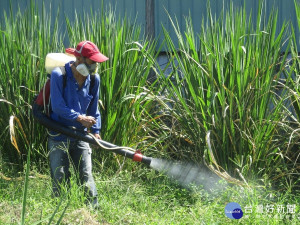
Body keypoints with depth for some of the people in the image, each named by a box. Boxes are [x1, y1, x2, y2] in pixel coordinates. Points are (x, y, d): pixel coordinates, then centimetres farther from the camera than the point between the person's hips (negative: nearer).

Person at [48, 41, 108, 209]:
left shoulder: (94, 79, 1)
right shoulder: (59, 75, -12)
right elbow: (58, 106, -16)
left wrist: (95, 131, 2)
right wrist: (79, 118, -23)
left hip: (81, 135, 3)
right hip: (59, 136, -3)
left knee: (86, 175, -3)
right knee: (60, 178, 2)